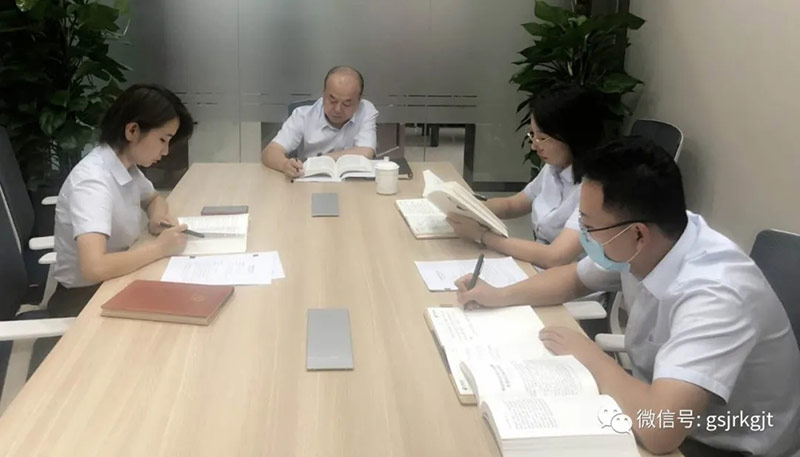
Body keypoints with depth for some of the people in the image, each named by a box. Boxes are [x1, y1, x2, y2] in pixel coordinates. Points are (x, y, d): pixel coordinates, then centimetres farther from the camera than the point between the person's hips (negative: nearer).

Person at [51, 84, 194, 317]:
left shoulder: (126, 164, -3)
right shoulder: (92, 180, -26)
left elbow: (153, 199, 19)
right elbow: (94, 267, -38)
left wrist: (158, 216, -4)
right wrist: (160, 247, -26)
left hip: (112, 282, 7)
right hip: (84, 297, -7)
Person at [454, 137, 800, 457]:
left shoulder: (714, 295, -36)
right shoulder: (640, 246, -12)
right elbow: (574, 279, 10)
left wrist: (589, 355, -27)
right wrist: (499, 296, -4)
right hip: (668, 405, 6)